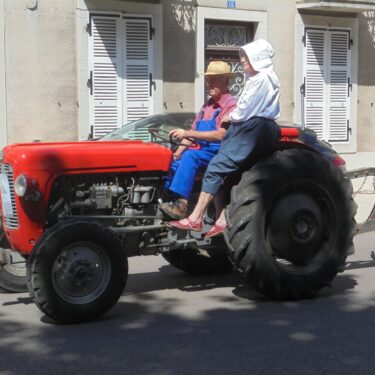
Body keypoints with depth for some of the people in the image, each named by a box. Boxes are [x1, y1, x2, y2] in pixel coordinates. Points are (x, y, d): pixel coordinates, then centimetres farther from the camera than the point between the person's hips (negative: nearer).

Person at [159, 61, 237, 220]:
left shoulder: (232, 105, -8)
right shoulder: (208, 105, 21)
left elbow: (221, 135, -22)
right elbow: (193, 133, 20)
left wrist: (187, 133, -25)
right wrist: (176, 154, 6)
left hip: (219, 153, -9)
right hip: (201, 150, 9)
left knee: (190, 156, -32)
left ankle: (181, 203, -36)